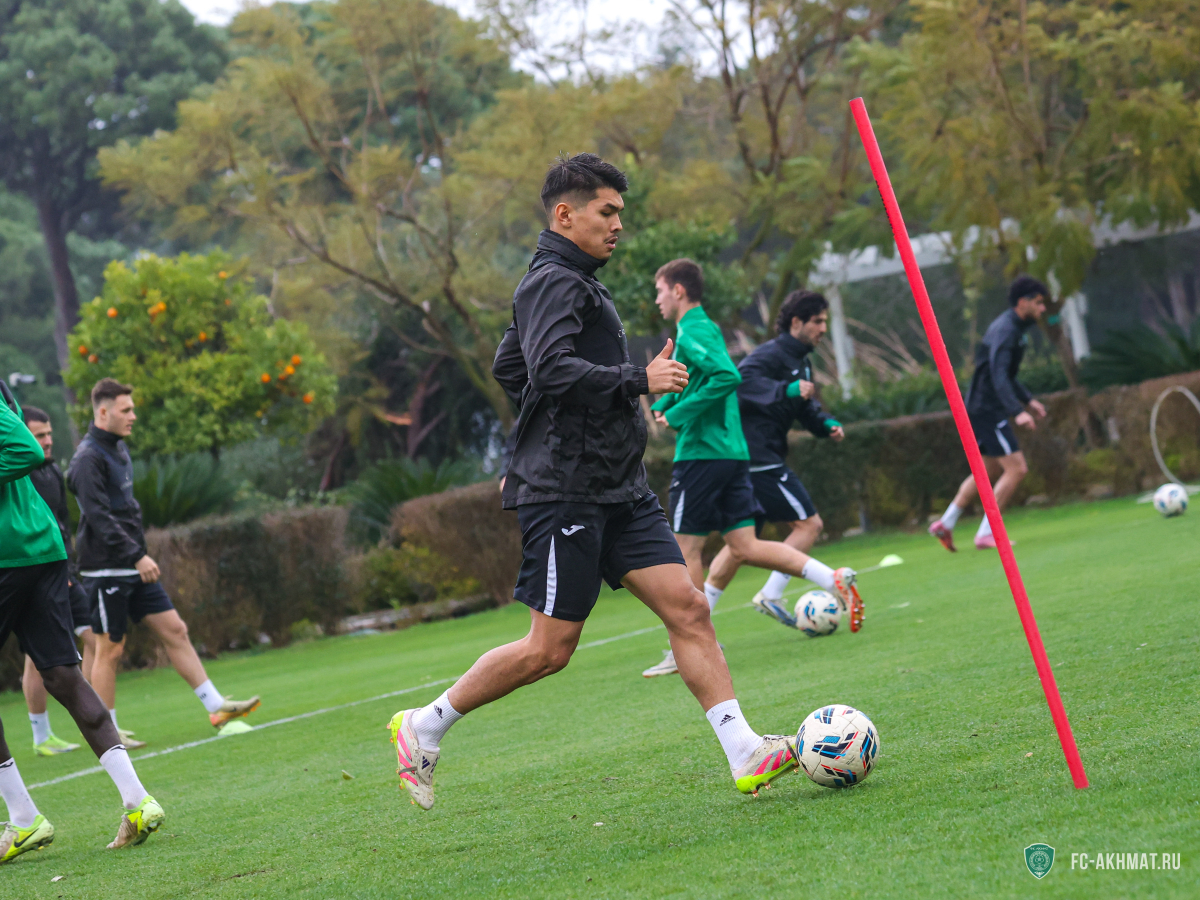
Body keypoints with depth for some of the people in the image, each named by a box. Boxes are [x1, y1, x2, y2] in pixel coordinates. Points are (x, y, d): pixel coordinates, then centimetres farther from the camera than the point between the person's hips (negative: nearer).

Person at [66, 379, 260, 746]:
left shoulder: (118, 449, 14)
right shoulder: (88, 459, -15)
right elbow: (99, 517, -23)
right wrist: (137, 556, -27)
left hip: (134, 567, 9)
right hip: (106, 570, -9)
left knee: (175, 630, 5)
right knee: (110, 650, -2)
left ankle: (216, 707, 7)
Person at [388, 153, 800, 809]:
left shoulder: (577, 284, 20)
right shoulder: (554, 283, -11)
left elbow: (507, 368, 29)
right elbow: (551, 368, -27)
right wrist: (639, 380, -20)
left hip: (619, 490, 10)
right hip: (565, 492, -10)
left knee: (687, 607, -2)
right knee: (550, 649, -5)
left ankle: (745, 754, -5)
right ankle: (423, 727, 10)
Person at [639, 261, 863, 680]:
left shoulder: (693, 333, -11)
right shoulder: (706, 328, 19)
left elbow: (727, 376, -27)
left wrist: (679, 413, -20)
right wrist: (661, 407, 15)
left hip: (702, 453, -9)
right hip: (732, 453, 9)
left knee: (686, 548, -1)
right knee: (744, 547, 7)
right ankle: (834, 580, -4)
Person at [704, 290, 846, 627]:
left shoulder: (801, 362, 19)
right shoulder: (772, 354, -13)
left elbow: (805, 406, 27)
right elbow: (743, 379, -29)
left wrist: (826, 423, 7)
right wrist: (786, 390, -39)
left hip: (758, 462, 10)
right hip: (758, 457, -10)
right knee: (808, 523, -7)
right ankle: (771, 595, -7)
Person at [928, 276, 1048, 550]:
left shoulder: (1015, 328, 15)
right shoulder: (1005, 330, -18)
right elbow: (998, 375, -31)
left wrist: (1028, 399, 27)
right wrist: (1017, 412, -40)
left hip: (987, 408, 10)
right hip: (987, 409, -10)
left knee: (991, 469, 18)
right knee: (1016, 468, -11)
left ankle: (945, 523, 23)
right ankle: (985, 534, -8)